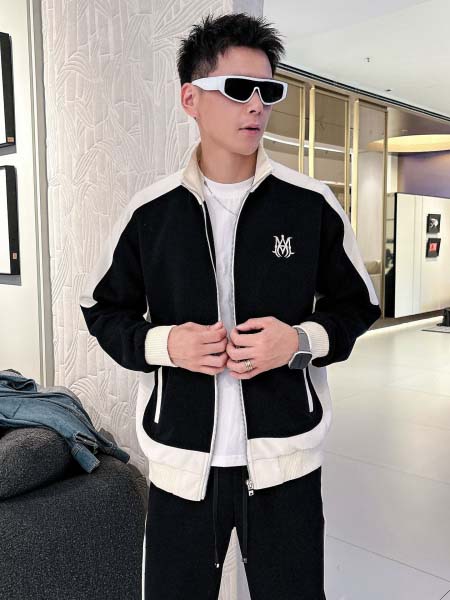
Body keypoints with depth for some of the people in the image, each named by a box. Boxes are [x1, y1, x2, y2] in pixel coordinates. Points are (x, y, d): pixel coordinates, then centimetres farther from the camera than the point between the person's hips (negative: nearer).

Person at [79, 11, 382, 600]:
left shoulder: (313, 204, -3)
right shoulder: (150, 210, -2)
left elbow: (357, 304, 7)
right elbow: (104, 309, 8)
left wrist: (302, 340, -13)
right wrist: (164, 343, -12)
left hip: (287, 458, 0)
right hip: (181, 461, 1)